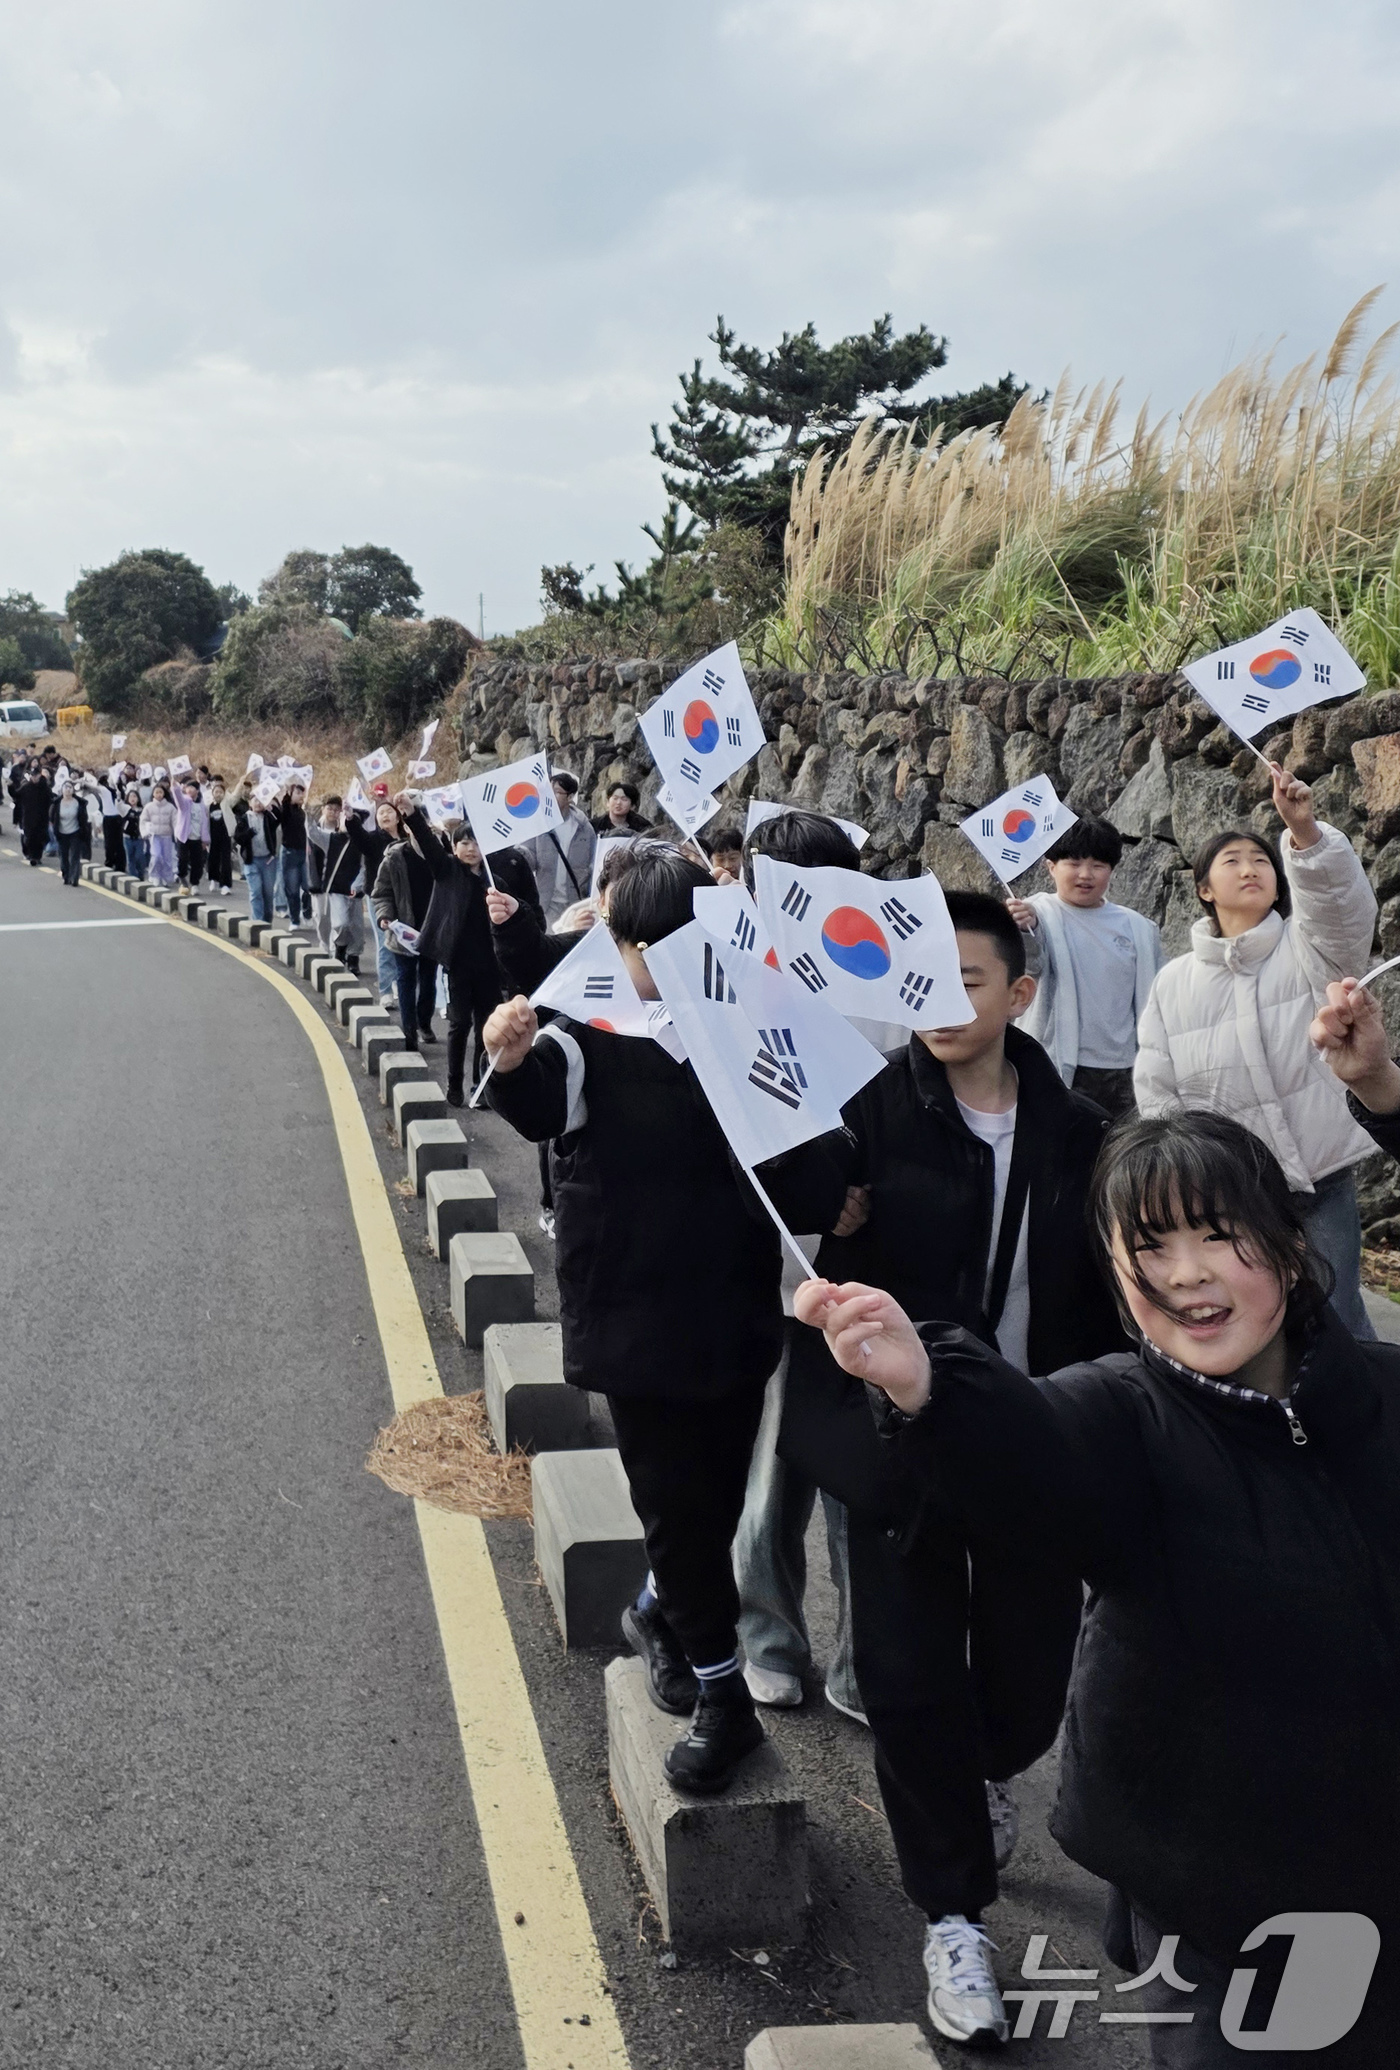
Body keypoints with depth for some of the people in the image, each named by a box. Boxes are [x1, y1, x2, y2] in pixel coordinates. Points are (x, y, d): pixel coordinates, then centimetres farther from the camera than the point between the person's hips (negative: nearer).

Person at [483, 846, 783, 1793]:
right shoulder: (591, 1040, -10)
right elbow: (540, 1102, -30)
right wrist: (515, 1066, -52)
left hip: (738, 1314, 4)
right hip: (638, 1318, -4)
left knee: (718, 1493, 15)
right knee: (677, 1501, 3)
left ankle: (660, 1611, 43)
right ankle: (722, 1697, 20)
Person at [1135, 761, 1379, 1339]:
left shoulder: (1307, 949, 1)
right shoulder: (1173, 982, 5)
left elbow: (1341, 901, -23)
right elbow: (1156, 1092, 6)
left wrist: (1304, 831, -41)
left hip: (1320, 1178, -1)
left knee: (1337, 1321, -1)